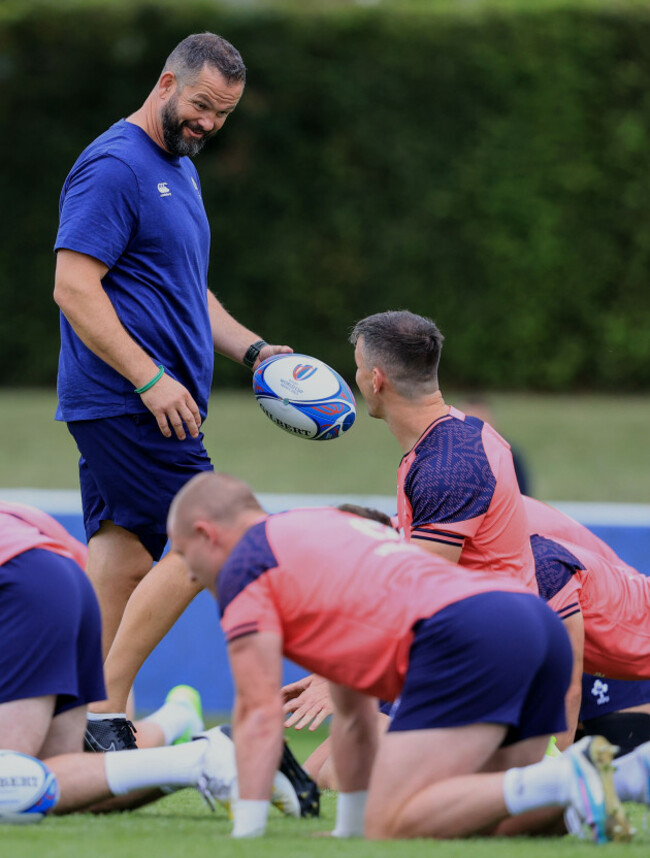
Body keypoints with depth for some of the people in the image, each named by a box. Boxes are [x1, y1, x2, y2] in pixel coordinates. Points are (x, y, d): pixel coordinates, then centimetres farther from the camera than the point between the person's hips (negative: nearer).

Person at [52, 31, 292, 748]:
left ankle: (91, 718, 6)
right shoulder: (114, 166, -12)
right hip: (127, 405, -10)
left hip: (143, 402, 10)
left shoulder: (181, 169, 20)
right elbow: (73, 287, -18)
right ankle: (106, 708, -8)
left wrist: (250, 349, 16)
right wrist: (150, 378, -21)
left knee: (121, 557, 6)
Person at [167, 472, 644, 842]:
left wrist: (244, 836, 4)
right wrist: (349, 829, 42)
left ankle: (567, 781, -26)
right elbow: (353, 714, 40)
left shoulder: (244, 564, 10)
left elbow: (260, 712, 2)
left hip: (464, 633, -9)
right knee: (487, 821, 17)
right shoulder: (323, 529, 37)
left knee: (392, 828, -13)